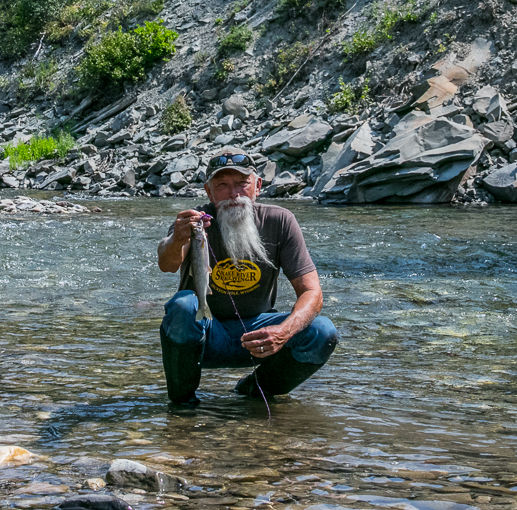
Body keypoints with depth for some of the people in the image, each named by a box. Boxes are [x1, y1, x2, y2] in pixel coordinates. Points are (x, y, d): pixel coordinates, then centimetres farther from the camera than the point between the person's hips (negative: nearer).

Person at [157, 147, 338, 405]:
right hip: (205, 338, -2)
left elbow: (311, 293, -14)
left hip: (255, 333, 2)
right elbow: (167, 265, -36)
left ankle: (257, 388, 5)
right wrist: (177, 241, -61)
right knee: (184, 305, -34)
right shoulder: (195, 221, -14)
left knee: (322, 332, -23)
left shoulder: (279, 221, -10)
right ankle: (182, 397, -8)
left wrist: (283, 332, -34)